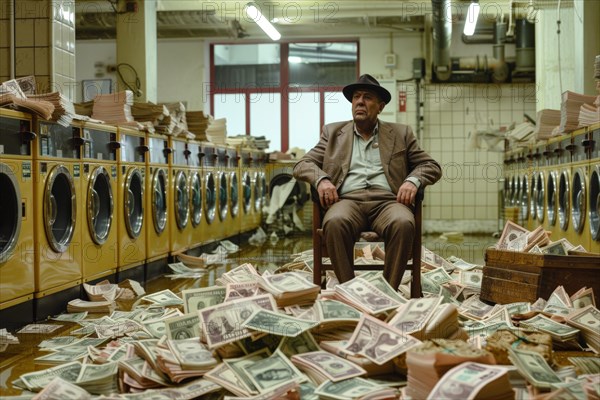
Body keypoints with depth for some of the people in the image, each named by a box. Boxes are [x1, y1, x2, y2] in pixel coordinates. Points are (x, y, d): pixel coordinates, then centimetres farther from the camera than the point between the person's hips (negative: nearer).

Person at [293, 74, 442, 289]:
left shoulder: (400, 133, 20)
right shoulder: (333, 132, 21)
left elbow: (432, 166, 17)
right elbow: (301, 165, 15)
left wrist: (413, 180, -7)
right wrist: (321, 179, -8)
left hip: (387, 201, 0)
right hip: (348, 200, 0)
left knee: (403, 223, -35)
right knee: (335, 222, -36)